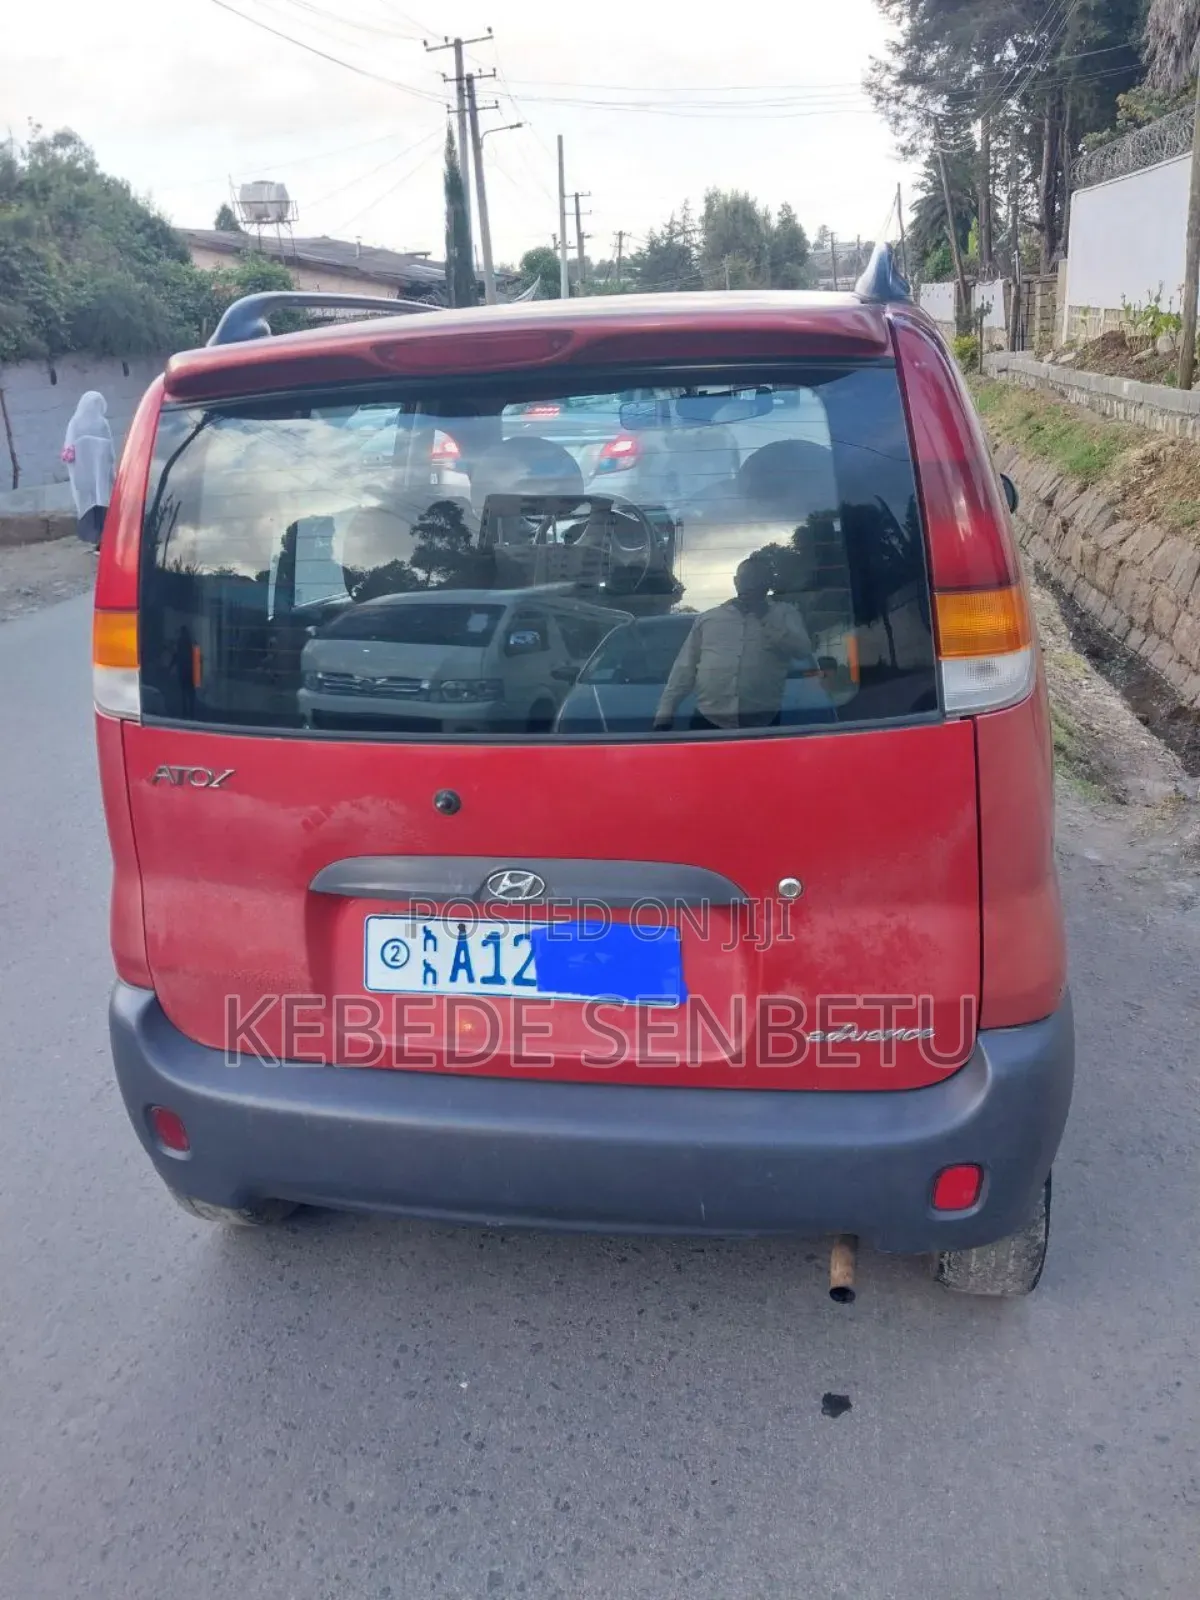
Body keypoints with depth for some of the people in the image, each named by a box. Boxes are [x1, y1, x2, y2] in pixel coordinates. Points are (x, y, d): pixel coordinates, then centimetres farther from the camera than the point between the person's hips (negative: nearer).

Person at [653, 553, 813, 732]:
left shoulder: (785, 613, 10)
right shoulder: (709, 617, 14)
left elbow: (802, 649, -6)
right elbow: (685, 668, 13)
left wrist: (766, 615, -9)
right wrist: (665, 711, 5)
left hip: (761, 726, -1)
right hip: (708, 721, 1)